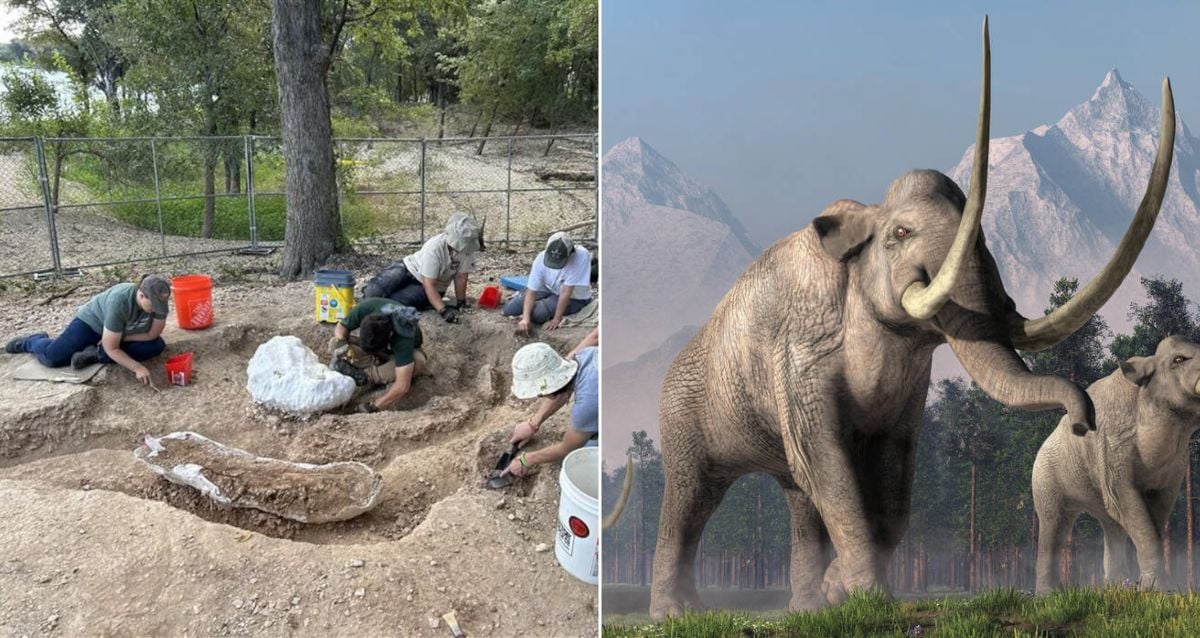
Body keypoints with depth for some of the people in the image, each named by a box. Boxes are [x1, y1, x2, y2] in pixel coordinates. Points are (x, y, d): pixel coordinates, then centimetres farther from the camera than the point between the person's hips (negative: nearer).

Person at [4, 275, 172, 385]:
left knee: (157, 345, -21)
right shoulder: (119, 301, -40)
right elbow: (111, 349, -33)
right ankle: (31, 342, 19)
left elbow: (152, 334, -14)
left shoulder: (159, 300, -28)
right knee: (52, 357, -18)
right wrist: (137, 368, -41)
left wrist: (120, 338, -23)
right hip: (93, 321, -4)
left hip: (124, 330, 4)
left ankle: (95, 354, -15)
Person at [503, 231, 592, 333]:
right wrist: (525, 318, -36)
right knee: (510, 309, -8)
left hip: (574, 298, -4)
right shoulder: (541, 259, -24)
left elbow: (566, 293, -32)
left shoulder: (581, 256, -36)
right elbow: (531, 291, -21)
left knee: (537, 314, -27)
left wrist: (556, 319, -26)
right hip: (548, 289, 4)